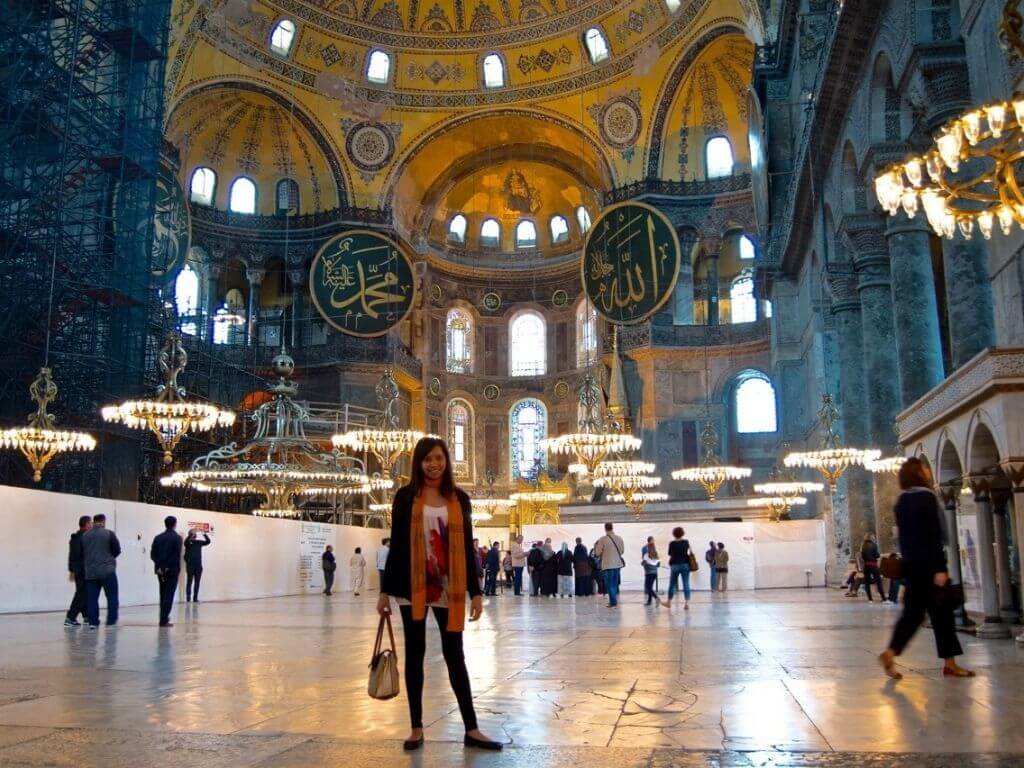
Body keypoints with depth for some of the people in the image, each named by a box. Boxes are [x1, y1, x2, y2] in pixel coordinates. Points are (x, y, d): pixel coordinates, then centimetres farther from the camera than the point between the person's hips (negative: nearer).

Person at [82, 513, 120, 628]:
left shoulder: (84, 535, 4)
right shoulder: (109, 533, -7)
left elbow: (81, 553, 8)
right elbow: (117, 550, -3)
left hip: (90, 572, 4)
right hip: (108, 571, -3)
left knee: (92, 598, 9)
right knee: (112, 597, 3)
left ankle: (92, 621, 6)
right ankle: (111, 621, 0)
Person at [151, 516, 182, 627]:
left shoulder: (158, 537, 7)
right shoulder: (177, 537, -8)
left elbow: (153, 554, 1)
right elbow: (177, 555, -16)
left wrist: (160, 565, -1)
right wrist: (173, 567, -10)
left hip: (160, 570, 5)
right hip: (172, 570, -5)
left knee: (163, 594, 19)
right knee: (169, 595, -2)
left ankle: (163, 617, 28)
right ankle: (164, 620, -7)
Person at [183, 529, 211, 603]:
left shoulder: (199, 542, 12)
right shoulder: (188, 542, 0)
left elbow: (208, 541, 5)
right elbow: (186, 542, -23)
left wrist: (204, 534, -7)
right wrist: (191, 535, -31)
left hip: (199, 565, 4)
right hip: (190, 565, -4)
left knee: (197, 582, 5)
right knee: (189, 582, -3)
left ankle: (195, 598, 9)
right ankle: (188, 597, -1)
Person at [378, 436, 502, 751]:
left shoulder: (459, 499, 5)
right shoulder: (406, 497, 0)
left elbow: (467, 547, 6)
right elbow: (396, 545, 2)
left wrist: (475, 591, 2)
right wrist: (385, 590, 0)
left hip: (449, 587, 1)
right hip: (412, 587, -1)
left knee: (455, 655, 4)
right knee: (415, 653, 8)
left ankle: (471, 729, 10)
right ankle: (416, 728, 18)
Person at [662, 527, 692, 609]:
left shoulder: (672, 543, -8)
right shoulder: (686, 542, 0)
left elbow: (670, 554, 2)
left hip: (675, 565, -1)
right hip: (685, 564, 1)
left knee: (672, 584, 11)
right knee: (686, 584, 0)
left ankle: (669, 602, 22)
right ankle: (687, 603, -7)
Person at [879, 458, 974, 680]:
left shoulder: (902, 500, 11)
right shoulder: (927, 497, -12)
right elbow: (934, 535, -17)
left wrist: (907, 559, 18)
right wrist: (940, 568, -18)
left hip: (910, 564, 7)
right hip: (928, 563, -7)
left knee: (913, 611, 8)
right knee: (942, 612, 3)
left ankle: (890, 653, -4)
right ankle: (950, 663, 10)